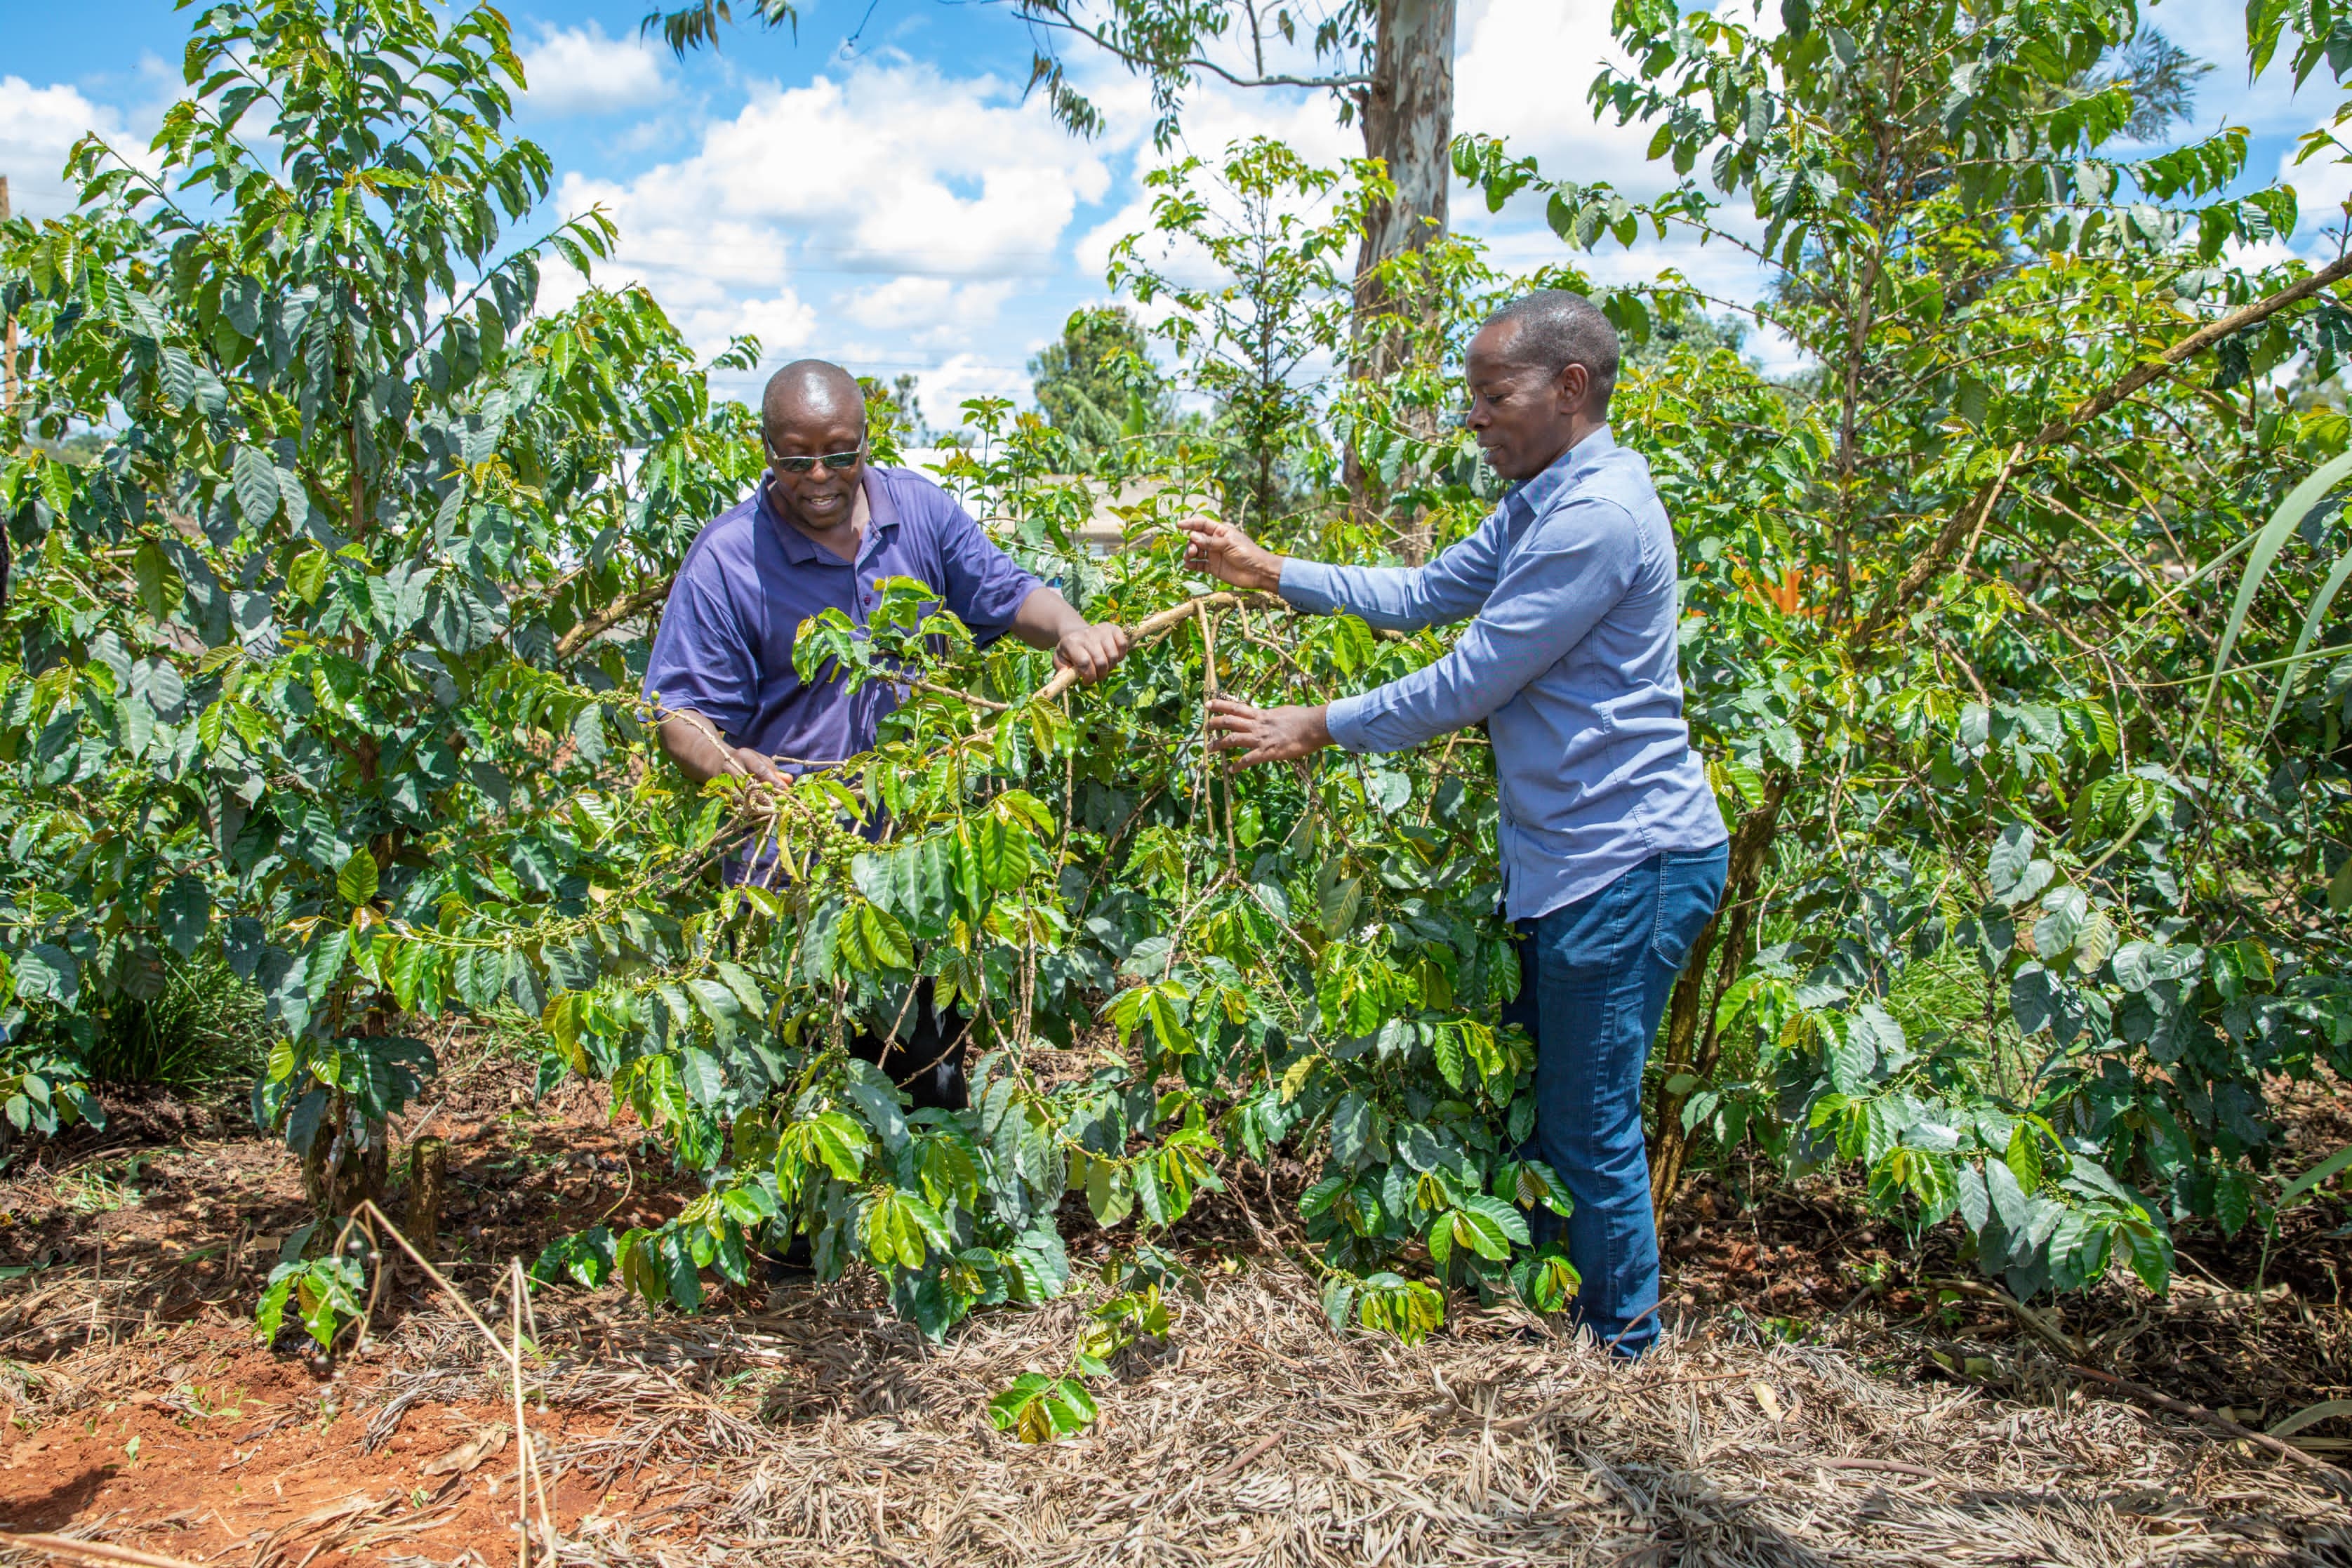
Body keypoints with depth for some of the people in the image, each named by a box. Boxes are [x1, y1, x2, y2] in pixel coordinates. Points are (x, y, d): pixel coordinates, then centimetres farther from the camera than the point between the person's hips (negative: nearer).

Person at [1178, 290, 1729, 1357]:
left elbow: (1468, 682, -21)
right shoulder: (1539, 504, 12)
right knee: (1525, 1094, 21)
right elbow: (1422, 594, 16)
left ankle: (1624, 1346, 23)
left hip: (1626, 865, -10)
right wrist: (1267, 571, 11)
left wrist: (1314, 729, -12)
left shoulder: (1598, 514, -22)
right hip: (1566, 856, 11)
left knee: (1589, 1124, 3)